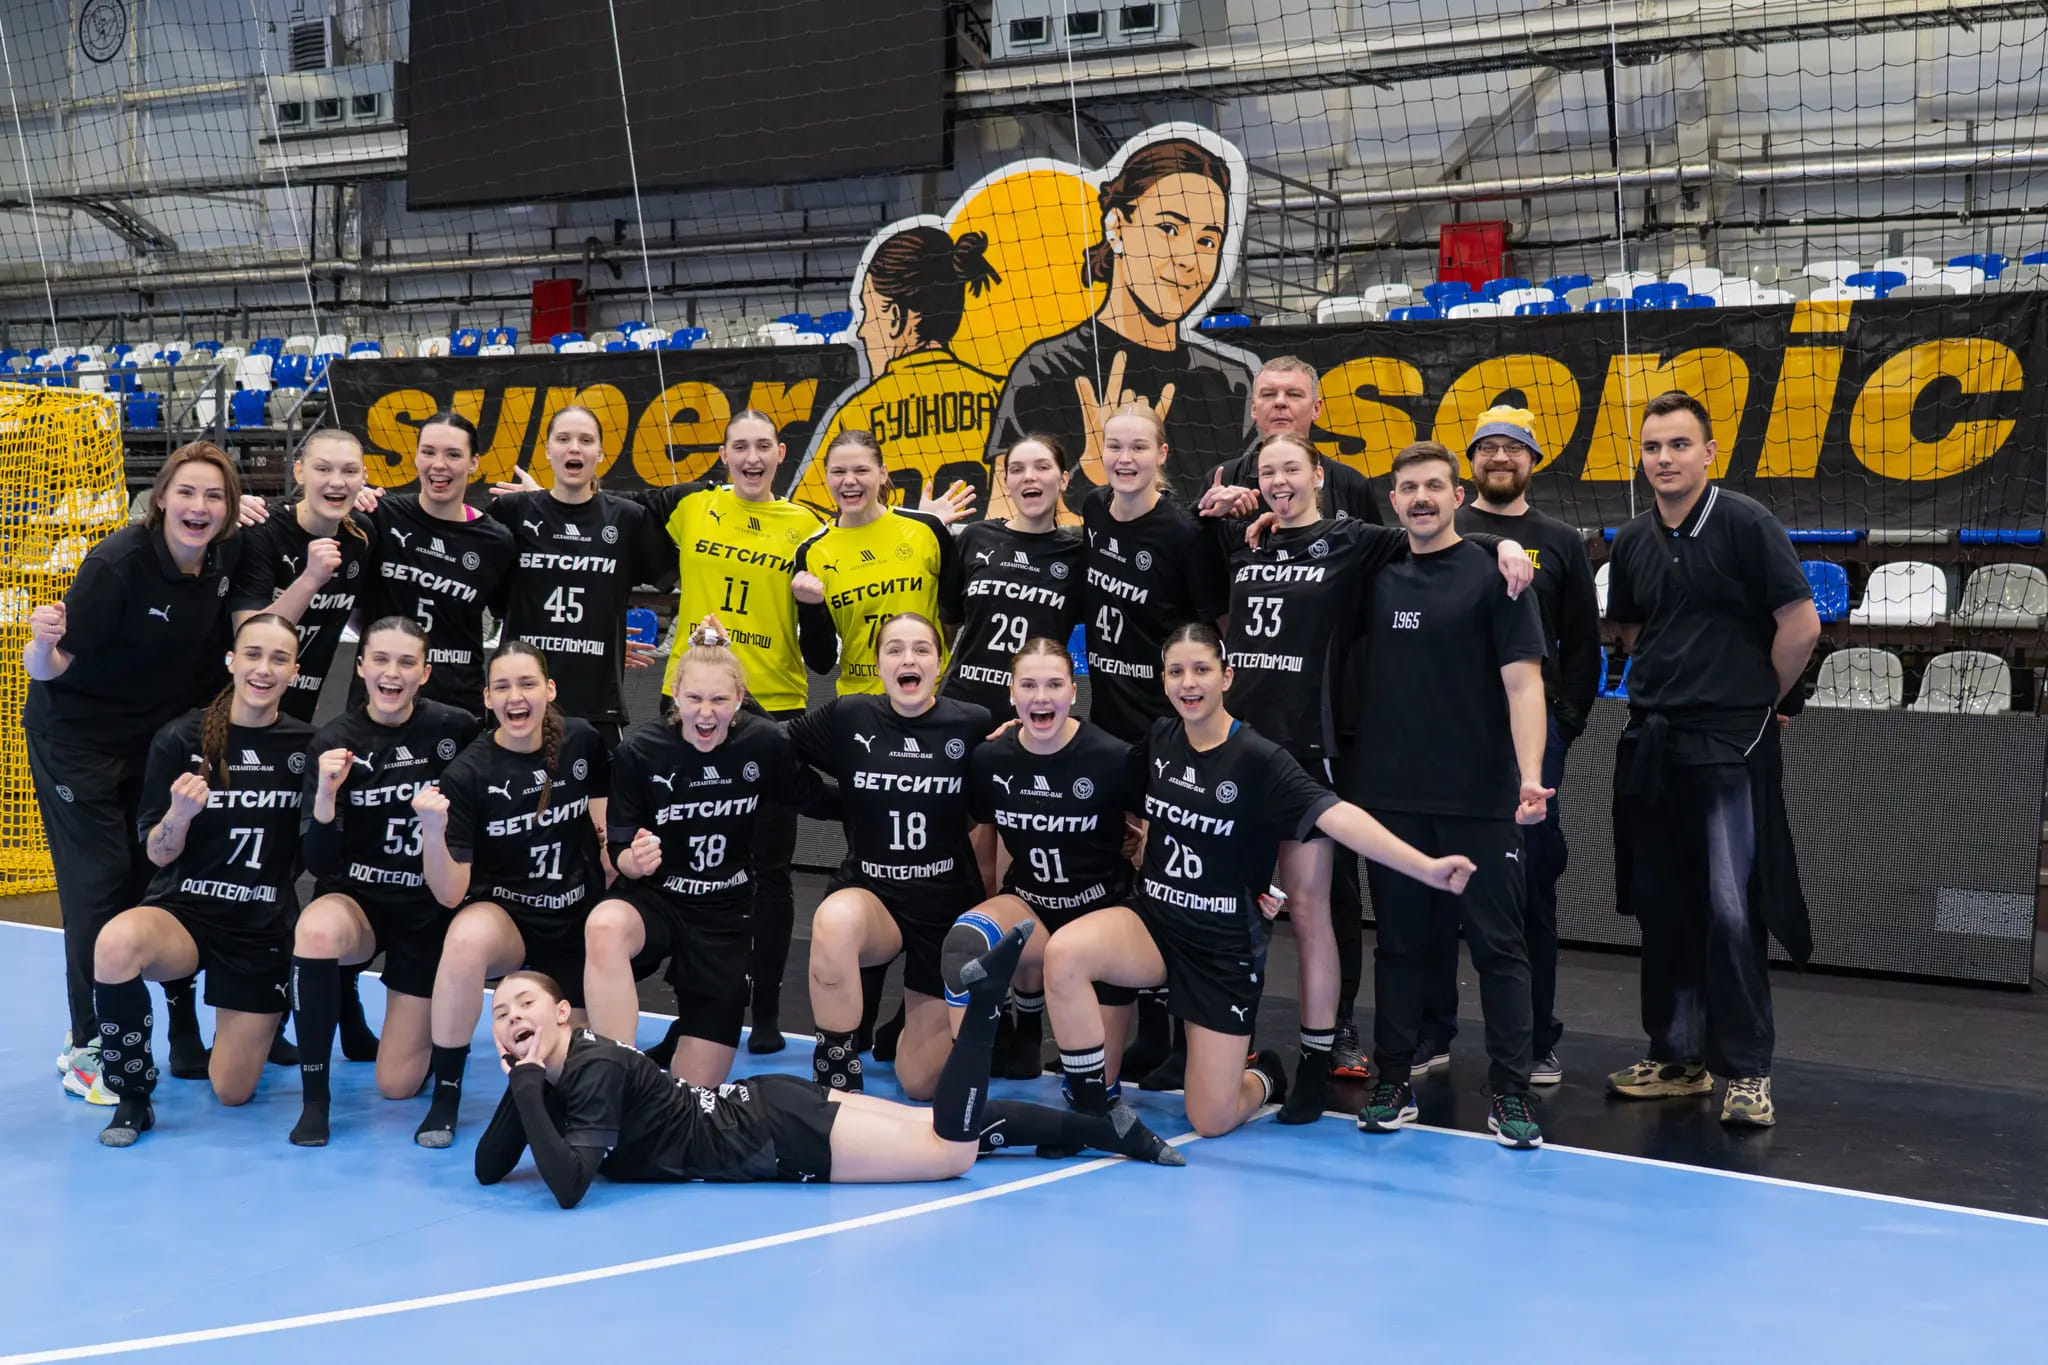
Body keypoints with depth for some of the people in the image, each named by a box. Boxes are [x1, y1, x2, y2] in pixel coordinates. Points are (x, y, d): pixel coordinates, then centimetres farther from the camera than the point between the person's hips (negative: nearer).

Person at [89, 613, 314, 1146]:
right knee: (117, 943, -38)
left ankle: (264, 1020, 40)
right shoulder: (181, 739, -7)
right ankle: (134, 1098, -16)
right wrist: (181, 812, -24)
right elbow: (157, 854, -5)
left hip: (265, 927, 2)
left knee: (233, 1092, 3)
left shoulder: (307, 745, -3)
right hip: (184, 911, -1)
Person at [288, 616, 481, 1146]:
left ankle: (424, 1016, 35)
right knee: (316, 929, -39)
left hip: (430, 909, 0)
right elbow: (319, 864, -14)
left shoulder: (456, 729, -11)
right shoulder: (335, 740, -10)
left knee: (398, 1085, -3)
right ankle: (314, 1098, -19)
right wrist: (326, 794, -29)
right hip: (356, 897, 0)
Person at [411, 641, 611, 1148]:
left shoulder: (582, 742, -7)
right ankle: (445, 1096, -24)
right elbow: (451, 894, -19)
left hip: (579, 920, 3)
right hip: (503, 913, -3)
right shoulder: (467, 774, -15)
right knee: (468, 937, -39)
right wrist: (433, 830, -34)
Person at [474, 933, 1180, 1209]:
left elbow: (569, 1185, -35)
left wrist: (528, 1087, -31)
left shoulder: (597, 1068, -24)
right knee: (943, 1130, 11)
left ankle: (984, 995, 0)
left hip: (779, 1129, -8)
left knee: (955, 1146, -10)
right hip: (755, 1113, 8)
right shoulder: (542, 1073, 2)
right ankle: (1106, 1130, 18)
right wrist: (519, 1084, -12)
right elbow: (489, 1169, 2)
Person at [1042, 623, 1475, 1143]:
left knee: (1212, 1121, -3)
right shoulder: (1159, 739, 0)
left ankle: (1266, 1078, 35)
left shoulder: (1257, 759, -16)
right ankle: (1091, 1108, -12)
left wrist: (1426, 868, -40)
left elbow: (1338, 816, -29)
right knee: (1064, 953, -30)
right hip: (1153, 924, 4)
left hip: (1224, 949, -4)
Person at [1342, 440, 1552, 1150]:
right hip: (1389, 794, 4)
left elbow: (1523, 680, -9)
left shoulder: (1493, 575, -3)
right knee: (1399, 940, 10)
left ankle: (1511, 1093, 8)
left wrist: (1530, 774, -20)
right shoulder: (1376, 578, 9)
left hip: (1480, 799, -3)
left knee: (1498, 943, 2)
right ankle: (1392, 1084, 18)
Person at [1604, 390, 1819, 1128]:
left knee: (1729, 909, -9)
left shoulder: (1746, 524, -8)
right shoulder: (1632, 543, 9)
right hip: (1651, 746, 6)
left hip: (1729, 744, -6)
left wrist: (1762, 701, 0)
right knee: (1661, 909, 10)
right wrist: (1665, 694, 14)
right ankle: (1677, 1057, 21)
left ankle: (1747, 1071, 2)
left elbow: (1800, 624, -9)